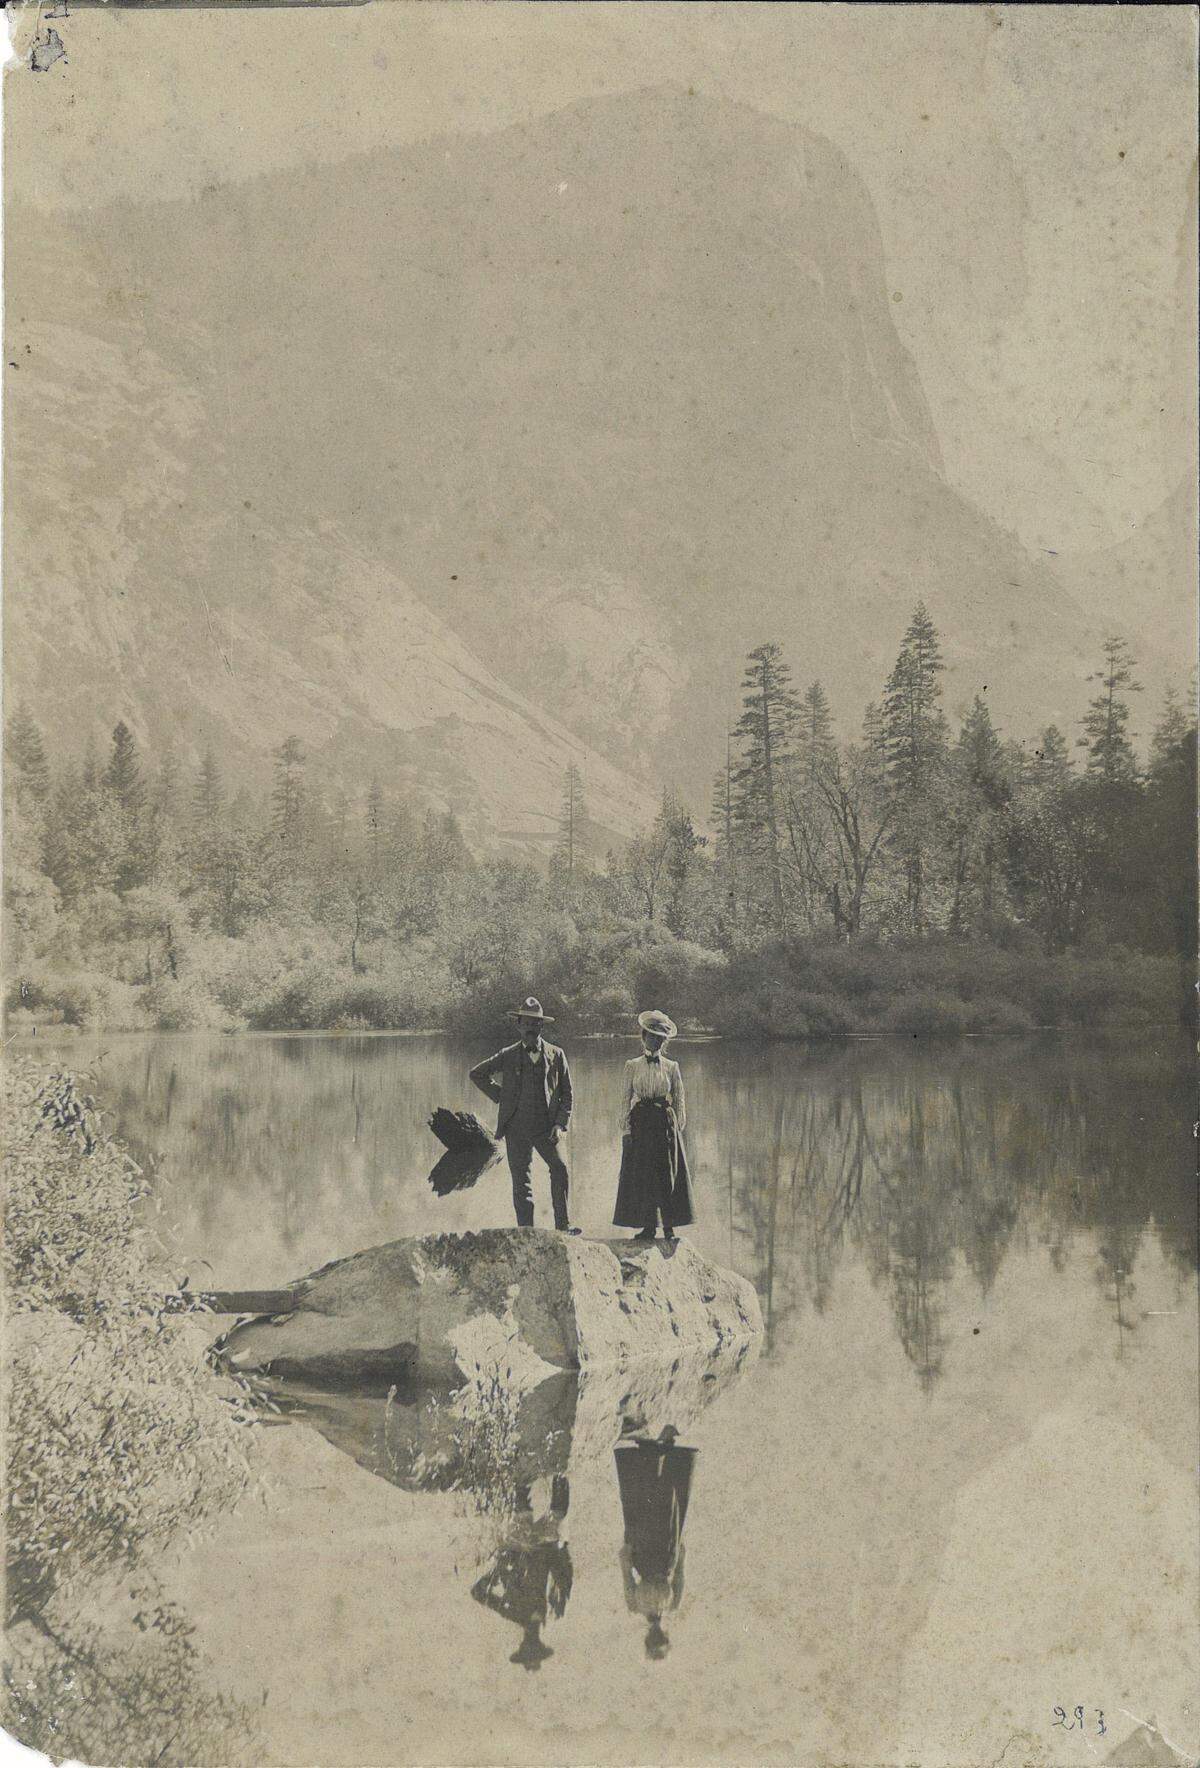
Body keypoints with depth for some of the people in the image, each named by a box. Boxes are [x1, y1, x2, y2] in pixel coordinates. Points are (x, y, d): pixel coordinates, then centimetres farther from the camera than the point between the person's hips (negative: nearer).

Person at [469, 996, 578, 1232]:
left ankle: (563, 1225, -8)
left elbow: (567, 1094, 8)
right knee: (520, 1180, 2)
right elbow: (477, 1074, 19)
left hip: (545, 1127, -1)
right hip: (516, 1127, 1)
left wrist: (560, 1124, -4)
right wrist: (498, 1096, 8)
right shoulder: (508, 1055, 6)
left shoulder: (556, 1054, 6)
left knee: (560, 1169, -18)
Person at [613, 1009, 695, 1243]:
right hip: (640, 1124, 0)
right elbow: (625, 1100, 3)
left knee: (668, 1175, -1)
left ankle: (669, 1227, 6)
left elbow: (678, 1100, 9)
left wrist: (678, 1127, 2)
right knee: (641, 1176, 1)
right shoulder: (633, 1066, 3)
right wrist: (625, 1130, -3)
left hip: (665, 1124, 0)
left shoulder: (671, 1067, 5)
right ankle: (648, 1226, 9)